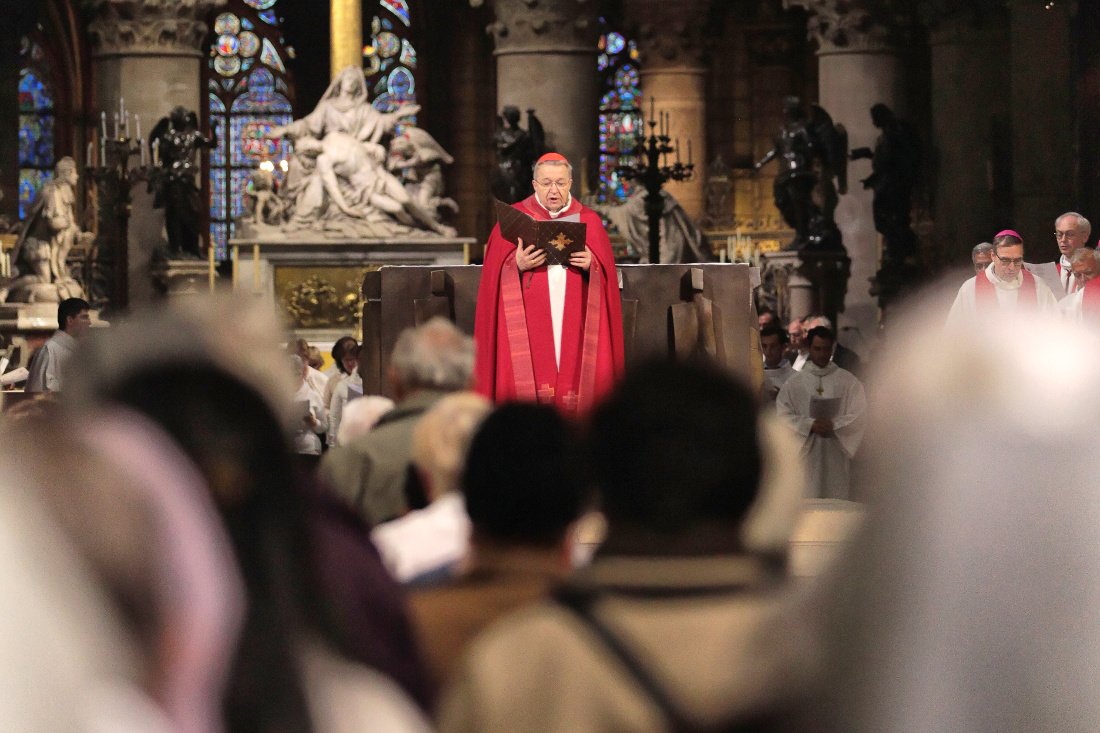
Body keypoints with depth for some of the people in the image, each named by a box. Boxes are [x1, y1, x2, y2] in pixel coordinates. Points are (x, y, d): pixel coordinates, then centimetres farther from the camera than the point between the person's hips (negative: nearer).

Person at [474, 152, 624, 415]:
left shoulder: (589, 221, 12)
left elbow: (605, 274, 8)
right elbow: (495, 272, 2)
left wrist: (590, 265, -12)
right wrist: (517, 265, -16)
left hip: (574, 326, 1)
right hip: (528, 324, -1)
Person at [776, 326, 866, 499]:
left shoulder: (847, 380, 7)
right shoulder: (794, 383, 9)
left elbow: (859, 414, 2)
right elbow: (783, 414, 2)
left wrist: (834, 425, -12)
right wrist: (810, 425, -12)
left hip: (837, 452, 0)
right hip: (807, 452, 0)